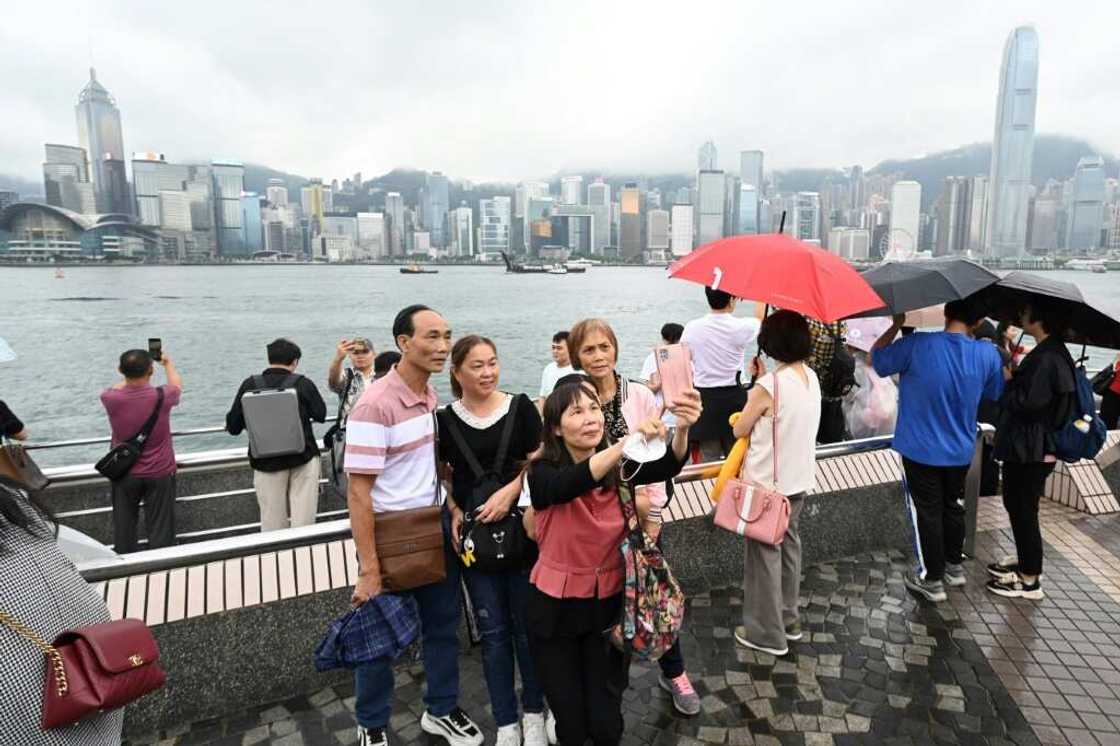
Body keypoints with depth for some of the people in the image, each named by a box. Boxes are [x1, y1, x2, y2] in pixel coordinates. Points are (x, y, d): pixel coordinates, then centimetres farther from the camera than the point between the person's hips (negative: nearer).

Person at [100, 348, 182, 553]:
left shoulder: (111, 399, -17)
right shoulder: (161, 397, -20)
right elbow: (177, 385, 6)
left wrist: (130, 370, 25)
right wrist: (167, 362, 22)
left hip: (124, 474, 2)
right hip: (160, 473, -2)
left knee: (123, 527, 16)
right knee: (160, 529, 7)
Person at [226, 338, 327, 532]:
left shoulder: (250, 385, -6)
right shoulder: (304, 384, -8)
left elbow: (233, 427, 0)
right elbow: (321, 415, 7)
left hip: (266, 462, 1)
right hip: (304, 458, -1)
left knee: (272, 525, 10)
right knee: (303, 521, 7)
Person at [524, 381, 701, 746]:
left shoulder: (619, 468, -9)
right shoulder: (543, 472, -18)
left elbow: (667, 467, -27)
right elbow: (572, 484, -41)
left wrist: (682, 429, -48)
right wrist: (628, 441, -54)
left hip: (609, 602, 2)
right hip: (556, 606, -2)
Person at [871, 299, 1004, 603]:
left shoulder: (918, 345, -22)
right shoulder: (988, 354, -9)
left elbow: (876, 358, -7)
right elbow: (995, 394, 8)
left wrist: (896, 324, 2)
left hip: (921, 449, -4)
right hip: (961, 450, 4)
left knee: (927, 513, 7)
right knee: (953, 506, 22)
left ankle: (932, 579, 18)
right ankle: (954, 566, 38)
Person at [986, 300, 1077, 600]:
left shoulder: (1047, 359, -22)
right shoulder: (1047, 353, 10)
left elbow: (1025, 402, -24)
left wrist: (1007, 380, -10)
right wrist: (1014, 374, 6)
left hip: (1031, 450, -10)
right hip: (1026, 446, 10)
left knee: (1024, 511, 1)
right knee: (1016, 505, 21)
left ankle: (1029, 581, 13)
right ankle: (1025, 563, 36)